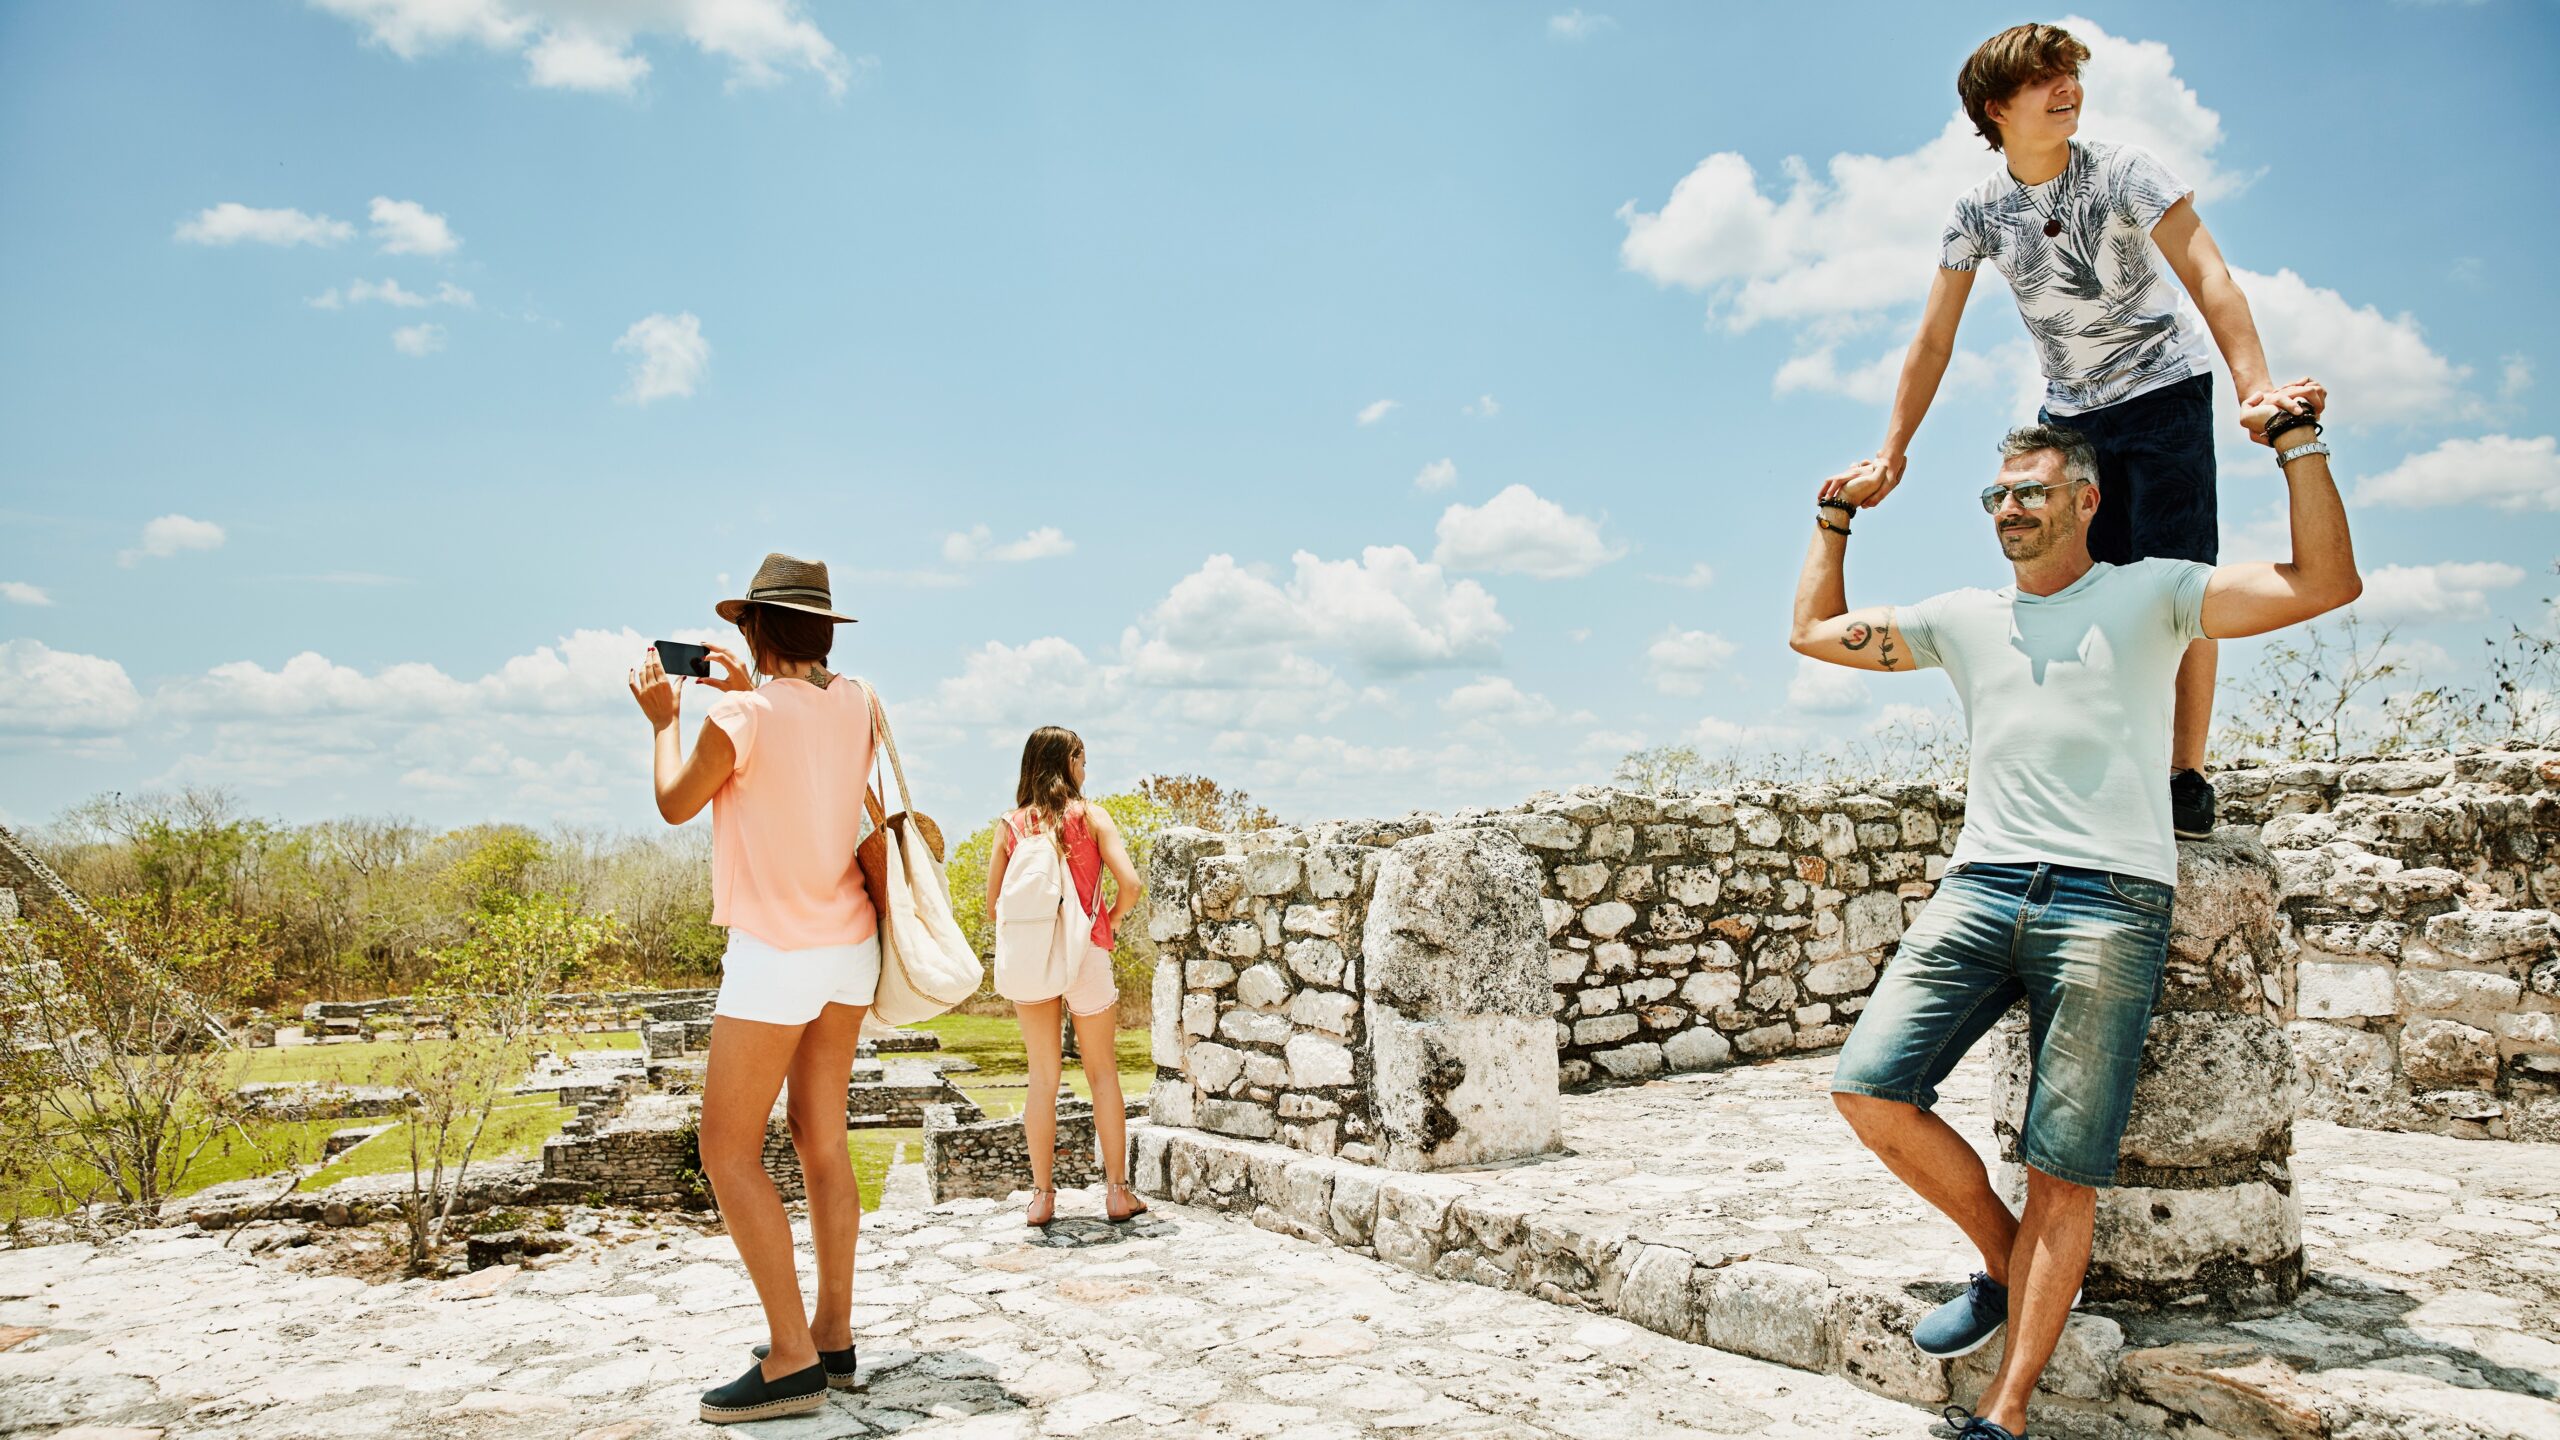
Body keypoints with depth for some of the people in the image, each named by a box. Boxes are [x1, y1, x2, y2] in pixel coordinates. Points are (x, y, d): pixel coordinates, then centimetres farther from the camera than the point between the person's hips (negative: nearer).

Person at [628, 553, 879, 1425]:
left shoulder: (740, 717, -17)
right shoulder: (856, 703, 3)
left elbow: (676, 805, 0)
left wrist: (663, 721, 15)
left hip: (776, 955, -7)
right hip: (849, 943, 7)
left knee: (728, 1150, 0)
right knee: (820, 1137, 13)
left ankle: (792, 1360, -1)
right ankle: (834, 1339, 19)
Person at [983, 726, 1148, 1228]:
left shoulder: (1011, 824, 2)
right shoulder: (1091, 817, -3)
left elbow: (992, 904, 0)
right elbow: (1129, 883, -14)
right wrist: (1108, 922, 3)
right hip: (1086, 956, -2)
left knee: (1042, 1079, 11)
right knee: (1103, 1075, 10)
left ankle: (1042, 1196, 13)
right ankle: (1117, 1191, 14)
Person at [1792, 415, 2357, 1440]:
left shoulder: (2150, 594, 10)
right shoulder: (1964, 618, 22)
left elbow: (2325, 585, 1)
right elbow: (1813, 632, 30)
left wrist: (2299, 442, -2)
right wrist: (1835, 516, 32)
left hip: (2109, 902, -4)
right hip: (1979, 889, 4)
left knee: (2062, 1180, -5)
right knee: (1867, 1091, -12)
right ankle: (2003, 1259, 13)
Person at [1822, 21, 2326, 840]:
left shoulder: (2122, 172, -16)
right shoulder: (1978, 212, -6)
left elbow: (2207, 275, -27)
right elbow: (1934, 341, -3)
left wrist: (2256, 387, -42)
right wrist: (1890, 455, -6)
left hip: (2162, 389, -3)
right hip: (2071, 410, 4)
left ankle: (2187, 780, -4)